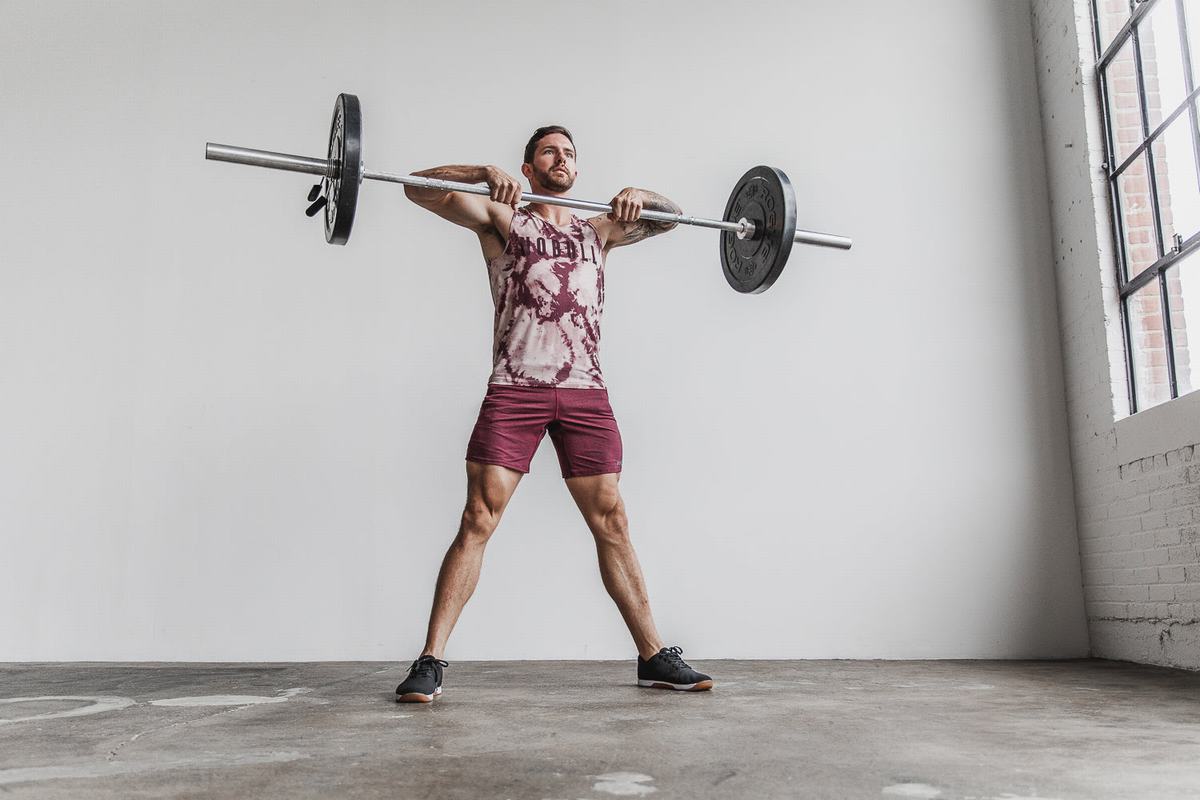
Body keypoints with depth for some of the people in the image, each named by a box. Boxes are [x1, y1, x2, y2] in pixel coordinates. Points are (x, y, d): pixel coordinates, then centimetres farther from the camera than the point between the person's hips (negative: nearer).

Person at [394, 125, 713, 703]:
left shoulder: (597, 232, 23)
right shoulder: (502, 218, 14)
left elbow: (671, 216, 32)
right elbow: (419, 188, 6)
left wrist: (639, 194, 10)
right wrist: (485, 173, -11)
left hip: (585, 391, 3)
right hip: (514, 390, -3)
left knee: (611, 522, 4)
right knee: (478, 520, -8)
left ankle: (654, 657, 12)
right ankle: (430, 661, -1)